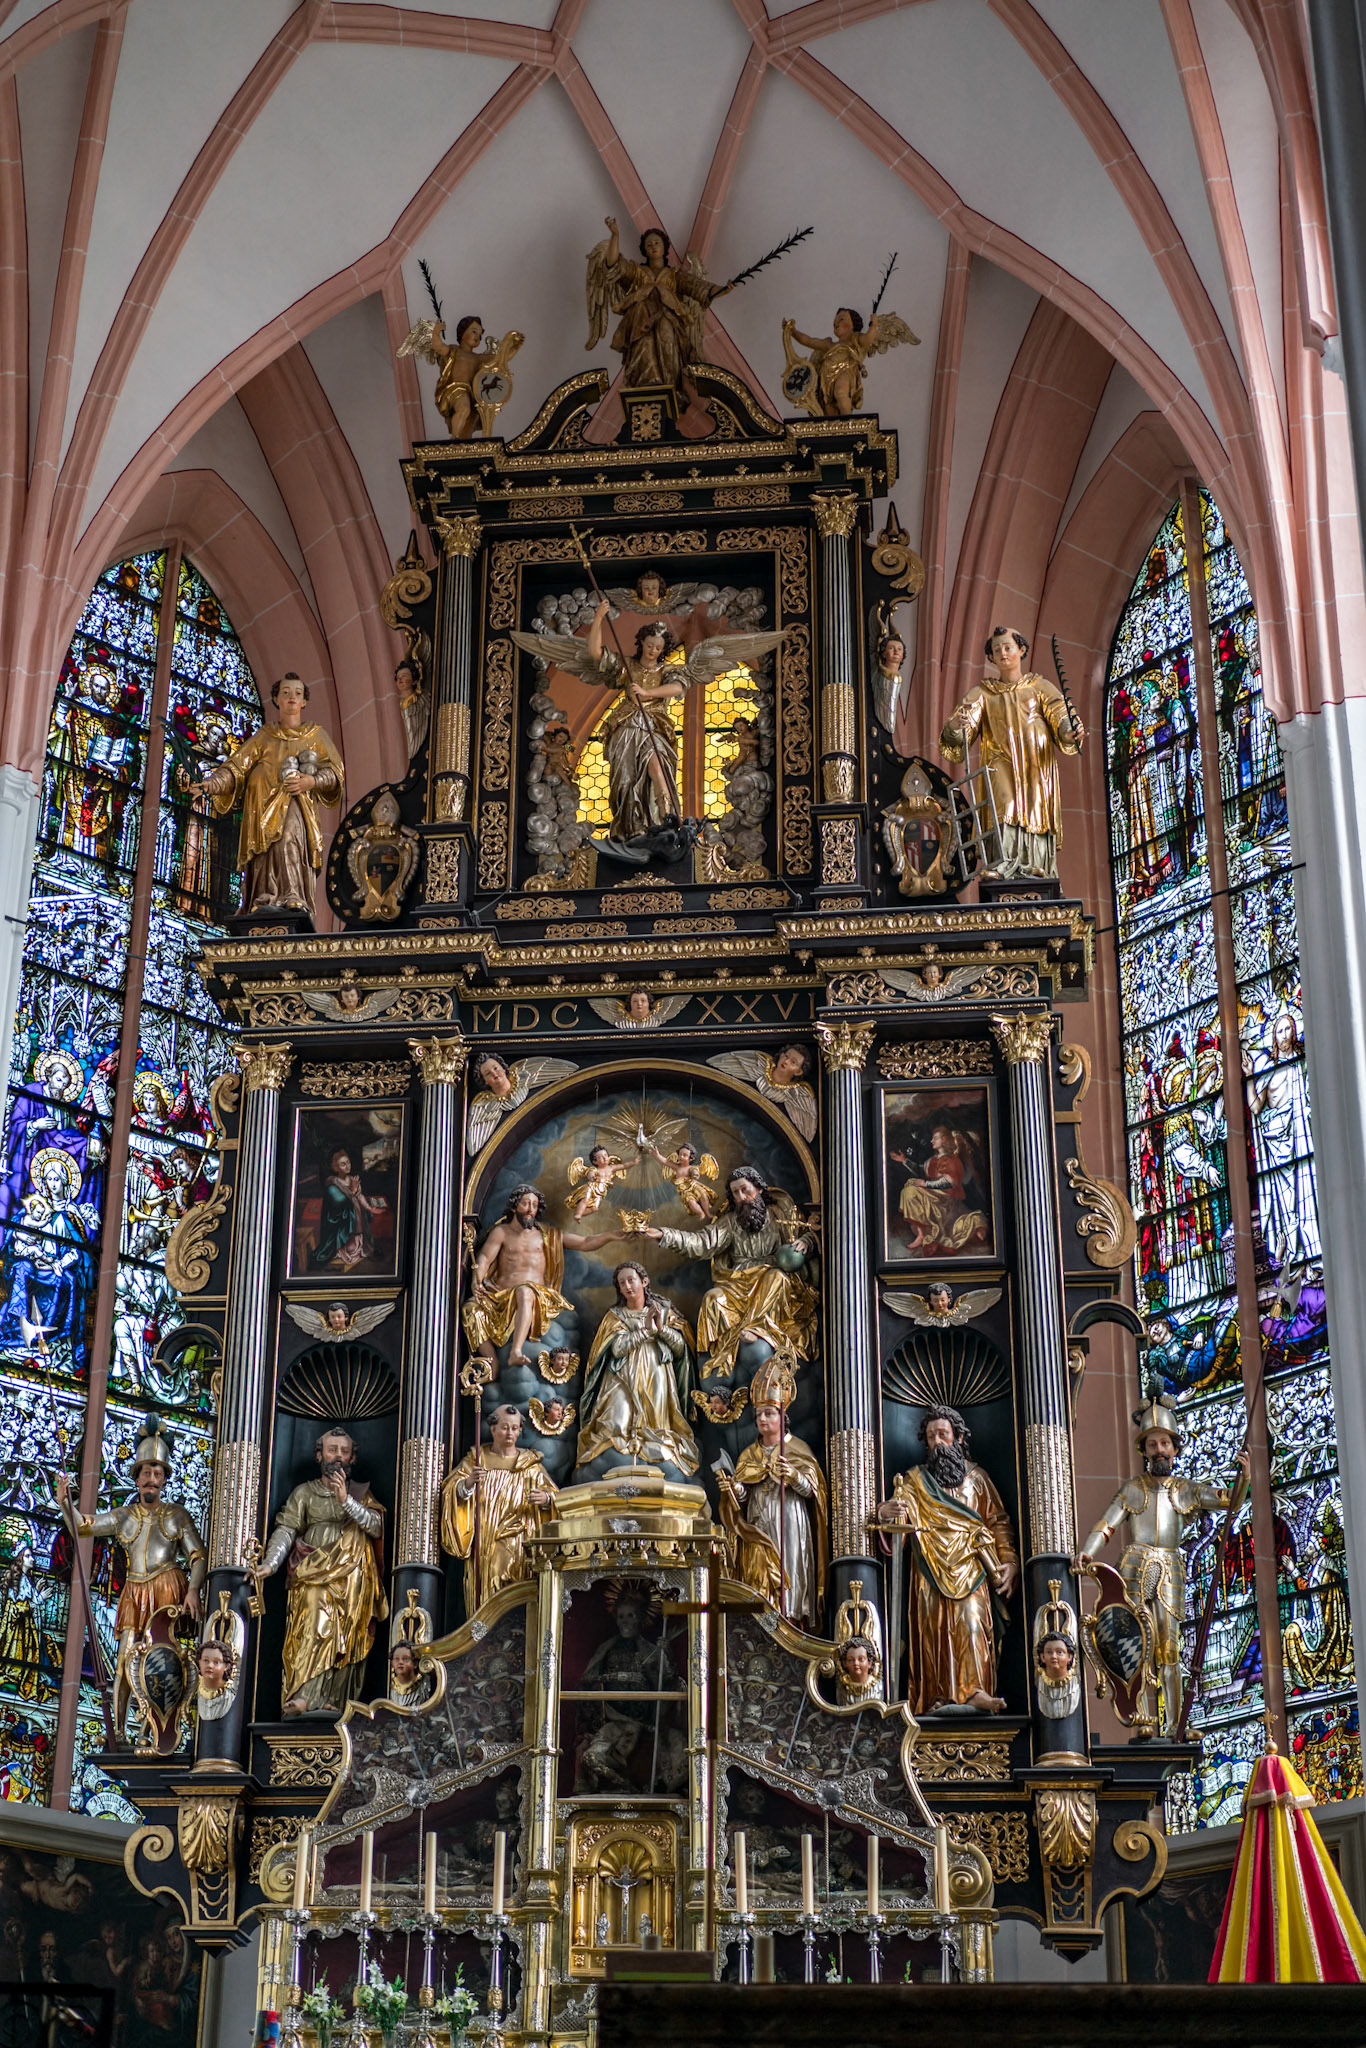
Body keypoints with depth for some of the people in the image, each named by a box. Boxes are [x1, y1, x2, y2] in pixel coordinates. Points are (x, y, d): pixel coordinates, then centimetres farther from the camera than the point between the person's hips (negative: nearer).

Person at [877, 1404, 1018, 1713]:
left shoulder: (976, 1477, 15)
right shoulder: (915, 1479, 14)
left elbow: (998, 1522, 13)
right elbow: (900, 1506, -3)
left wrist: (1009, 1562, 0)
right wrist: (885, 1511, -28)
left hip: (970, 1568, 0)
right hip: (931, 1569, 0)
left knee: (971, 1620, -17)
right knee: (932, 1626, -9)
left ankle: (975, 1690, -25)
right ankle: (938, 1696, -11)